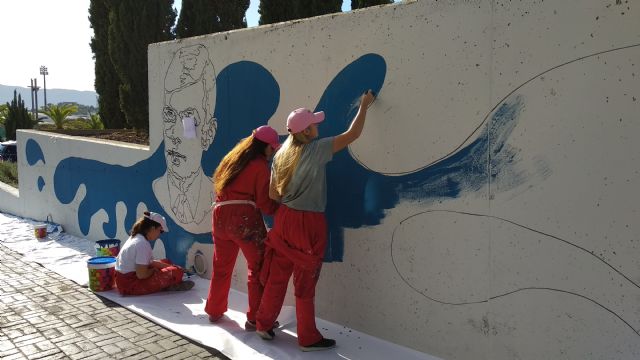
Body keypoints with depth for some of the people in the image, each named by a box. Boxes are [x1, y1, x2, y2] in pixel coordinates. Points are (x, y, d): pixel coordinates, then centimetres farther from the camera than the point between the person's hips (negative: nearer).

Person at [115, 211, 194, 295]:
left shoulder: (135, 238, 9)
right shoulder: (143, 244, -21)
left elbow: (150, 262, 13)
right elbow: (141, 275, -25)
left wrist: (170, 266, 6)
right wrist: (154, 270, -5)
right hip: (129, 285, -11)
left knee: (166, 262, 21)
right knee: (176, 272, -21)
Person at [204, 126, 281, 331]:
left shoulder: (232, 158, 17)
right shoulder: (260, 165, -4)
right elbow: (265, 203, -7)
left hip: (220, 215, 7)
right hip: (245, 218, -7)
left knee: (221, 266, 20)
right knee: (258, 268, 4)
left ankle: (214, 311, 33)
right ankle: (255, 319, 7)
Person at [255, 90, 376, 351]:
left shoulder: (281, 155, 5)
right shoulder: (317, 149, -12)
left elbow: (273, 194, 7)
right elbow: (353, 134, -8)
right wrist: (364, 106, 3)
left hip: (285, 219, 6)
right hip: (309, 223, -6)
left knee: (277, 276, 15)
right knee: (305, 283, 4)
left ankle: (264, 325, 27)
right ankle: (308, 338, 17)